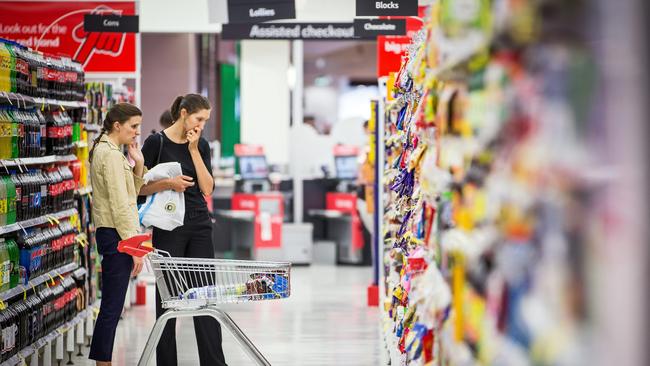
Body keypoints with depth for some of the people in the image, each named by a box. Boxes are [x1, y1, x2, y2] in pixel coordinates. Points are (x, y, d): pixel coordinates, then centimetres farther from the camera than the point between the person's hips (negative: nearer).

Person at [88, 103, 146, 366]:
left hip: (108, 235, 10)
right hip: (117, 235, -10)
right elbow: (119, 205, -19)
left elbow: (130, 194, 20)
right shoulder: (111, 154, -15)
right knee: (112, 306, -7)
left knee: (111, 306, 12)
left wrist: (138, 164, 6)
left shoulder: (103, 150, 16)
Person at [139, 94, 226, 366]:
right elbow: (139, 187, -5)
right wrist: (168, 183, -21)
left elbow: (207, 188, -2)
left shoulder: (201, 145, 7)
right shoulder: (157, 143, -6)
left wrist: (193, 150, -7)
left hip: (200, 225, 4)